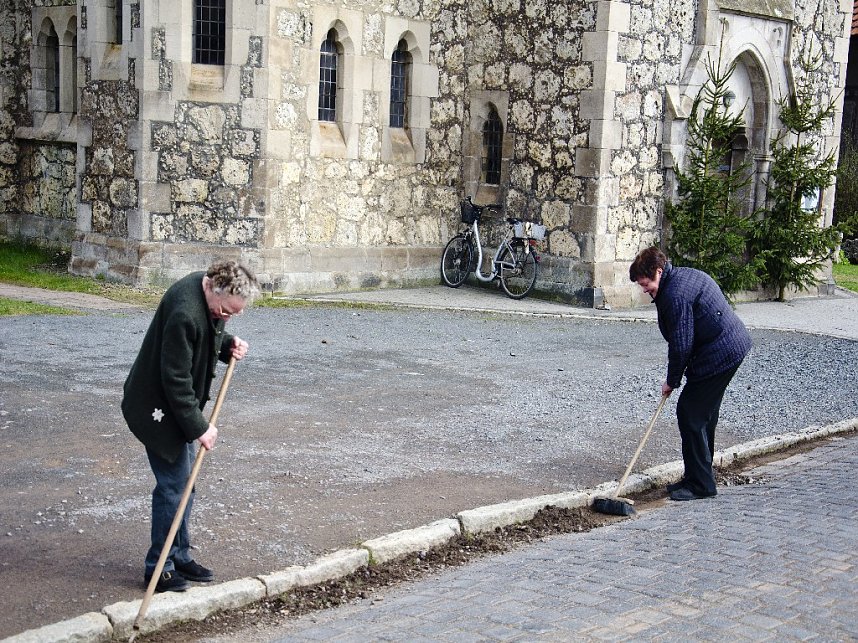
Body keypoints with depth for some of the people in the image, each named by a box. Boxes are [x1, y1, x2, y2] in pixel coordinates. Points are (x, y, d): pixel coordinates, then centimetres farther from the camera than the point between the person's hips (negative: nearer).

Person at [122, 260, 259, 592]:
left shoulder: (211, 291, -3)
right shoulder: (184, 314, -32)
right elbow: (175, 379, -28)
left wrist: (227, 344, -3)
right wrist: (198, 427, -22)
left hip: (179, 404, 10)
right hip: (158, 407, -10)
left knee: (186, 479, 15)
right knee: (173, 484, -6)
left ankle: (179, 556, 26)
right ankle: (159, 568, 5)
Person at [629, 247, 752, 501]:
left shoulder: (676, 295, -20)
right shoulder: (686, 274, 13)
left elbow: (681, 344, -18)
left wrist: (672, 380, -4)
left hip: (720, 354, -11)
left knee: (690, 412, -5)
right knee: (705, 413, 17)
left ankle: (700, 484, 0)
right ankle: (699, 478, 26)